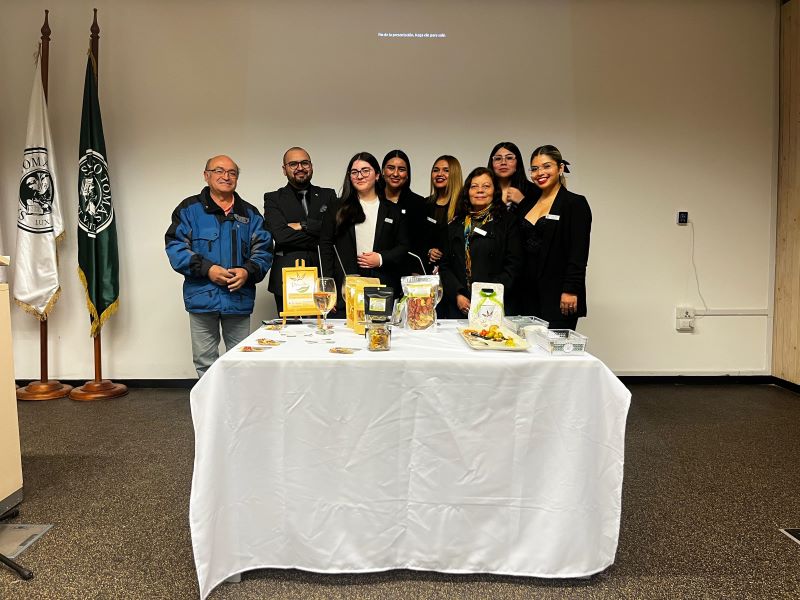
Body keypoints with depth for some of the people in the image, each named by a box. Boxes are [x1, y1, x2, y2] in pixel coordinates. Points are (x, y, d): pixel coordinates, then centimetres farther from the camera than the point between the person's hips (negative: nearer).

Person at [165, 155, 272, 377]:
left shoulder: (250, 214, 12)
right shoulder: (189, 209, 4)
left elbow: (263, 250, 7)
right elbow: (175, 246, -4)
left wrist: (248, 271, -13)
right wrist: (207, 269, -16)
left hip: (239, 298, 2)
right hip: (202, 298, -2)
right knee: (205, 363, 8)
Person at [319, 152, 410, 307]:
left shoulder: (392, 210, 13)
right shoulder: (337, 209, 11)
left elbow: (403, 247, 11)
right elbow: (325, 246, 7)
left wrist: (381, 259, -7)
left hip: (383, 287, 1)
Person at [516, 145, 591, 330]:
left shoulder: (575, 203, -3)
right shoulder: (526, 204, 15)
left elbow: (579, 253, -10)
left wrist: (570, 291, -16)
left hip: (558, 294, -5)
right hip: (528, 293, 5)